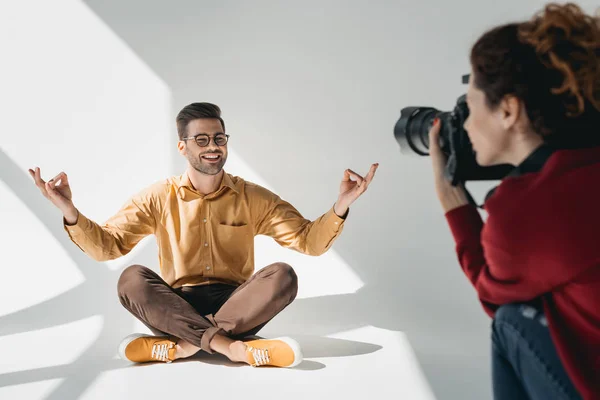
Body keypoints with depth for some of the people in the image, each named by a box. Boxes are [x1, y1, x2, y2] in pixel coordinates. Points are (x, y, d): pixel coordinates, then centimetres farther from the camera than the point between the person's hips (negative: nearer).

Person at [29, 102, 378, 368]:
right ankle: (232, 346, -34)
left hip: (238, 307, 1)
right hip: (176, 309, 0)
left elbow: (309, 241, -3)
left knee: (283, 275, -28)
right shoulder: (158, 198, 2)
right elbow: (106, 245, -3)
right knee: (132, 278, -29)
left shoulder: (254, 198, 2)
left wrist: (341, 205, -21)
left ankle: (179, 346, -30)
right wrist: (71, 213, -22)